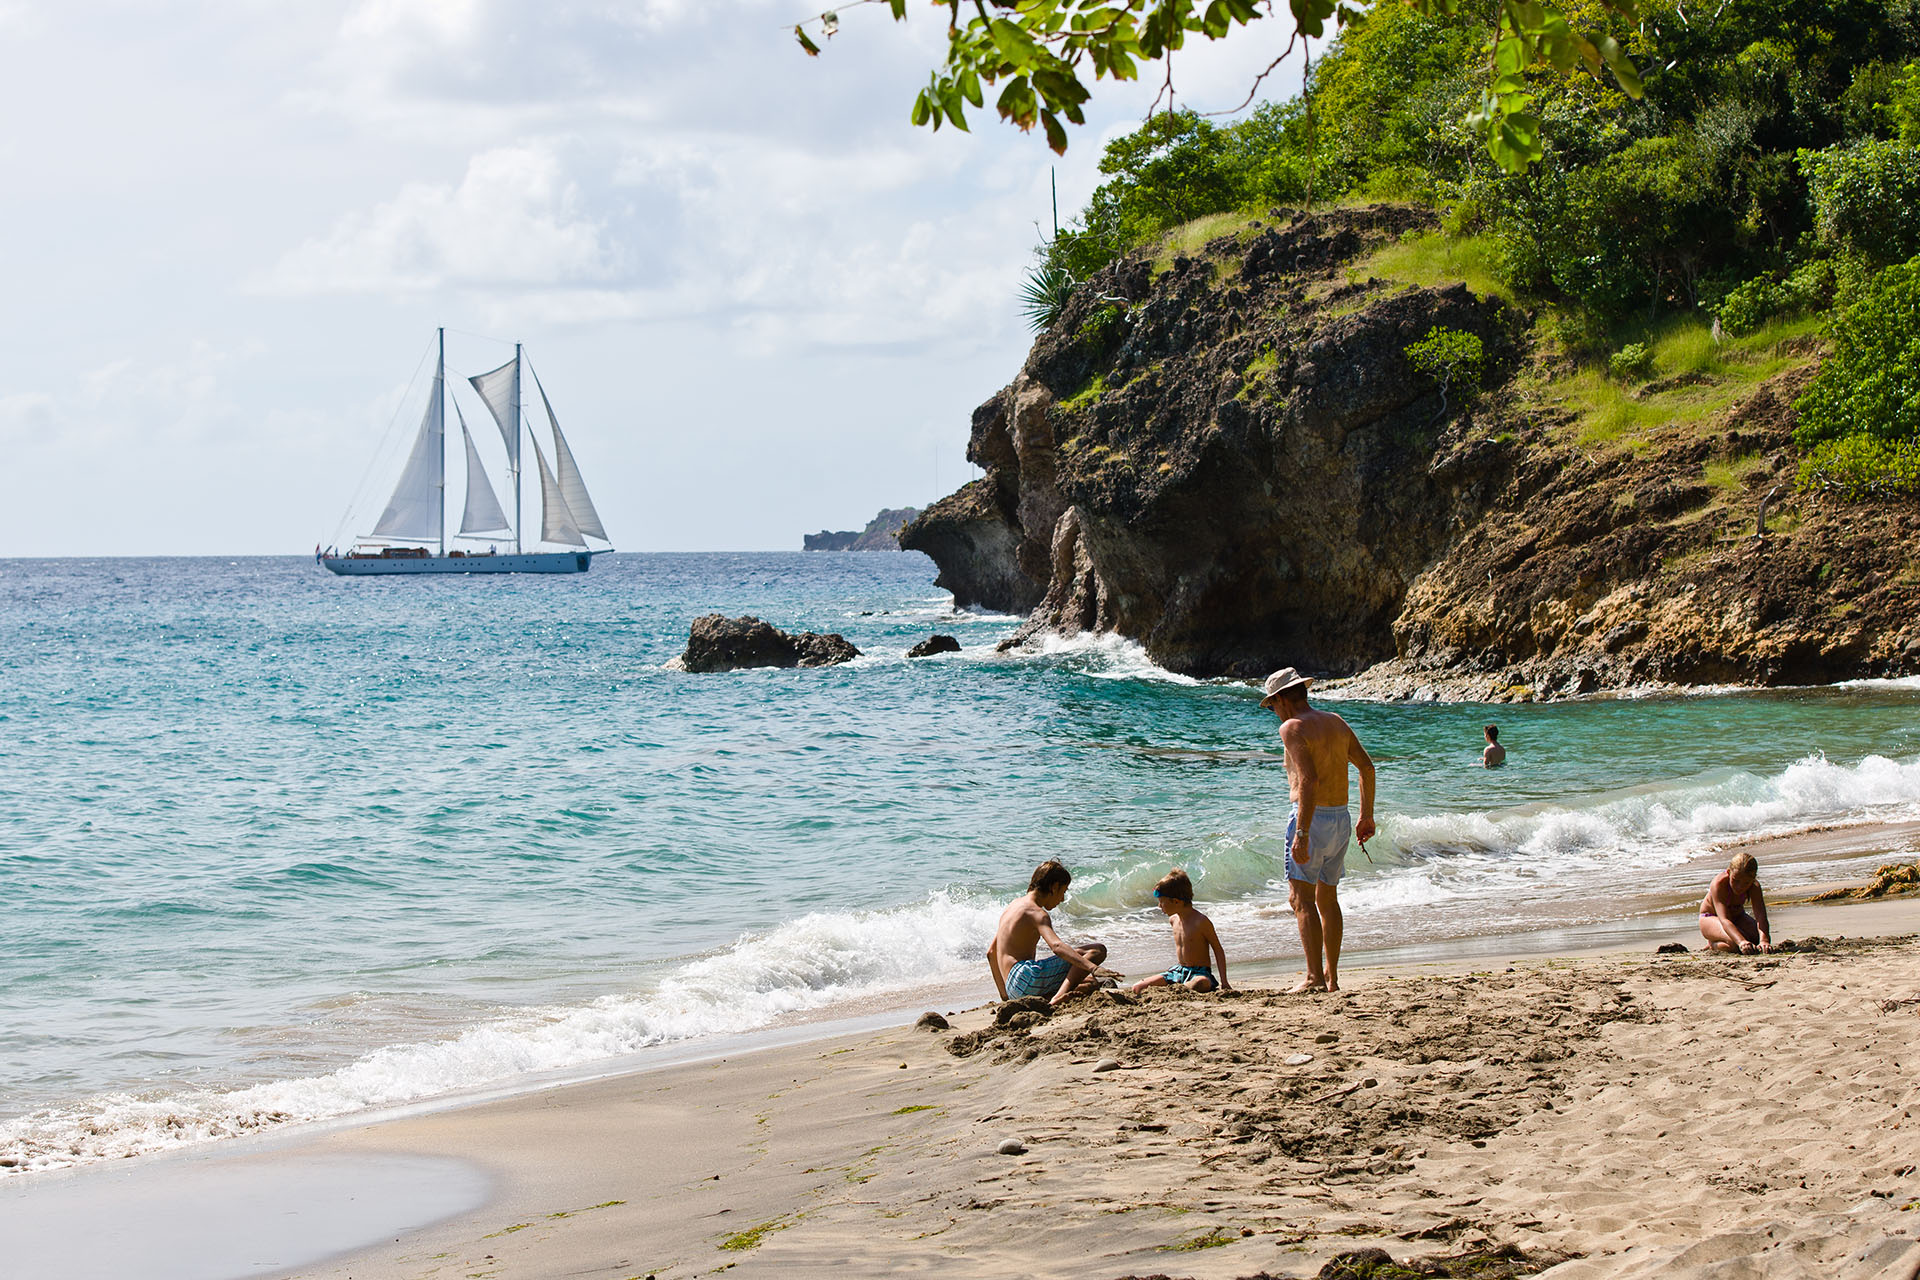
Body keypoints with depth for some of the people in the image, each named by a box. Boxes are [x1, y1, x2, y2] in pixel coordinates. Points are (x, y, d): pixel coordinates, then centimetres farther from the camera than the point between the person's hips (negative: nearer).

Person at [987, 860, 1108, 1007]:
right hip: (1026, 976, -9)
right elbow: (1057, 946, -27)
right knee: (1097, 950, -15)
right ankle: (1060, 996, -34)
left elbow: (991, 952, 28)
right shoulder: (1036, 913, -8)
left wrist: (1004, 995, 31)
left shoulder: (1014, 905, 22)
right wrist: (1094, 968, -39)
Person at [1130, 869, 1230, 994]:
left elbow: (1218, 950, -9)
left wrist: (1224, 981, -13)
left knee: (1199, 984, -46)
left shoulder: (1201, 922, -16)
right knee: (1137, 988, -7)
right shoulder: (1174, 919, 8)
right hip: (1178, 971, 7)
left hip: (1200, 974, -7)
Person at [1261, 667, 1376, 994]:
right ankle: (1331, 976, 18)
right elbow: (1366, 766, 14)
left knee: (1301, 898, -8)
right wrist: (1366, 815, 20)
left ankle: (1314, 976, -17)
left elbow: (1308, 780, -22)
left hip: (1312, 817, -8)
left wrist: (1301, 833, -24)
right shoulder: (1336, 722, 13)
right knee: (1327, 898, 16)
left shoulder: (1293, 727, -11)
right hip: (1341, 819, 8)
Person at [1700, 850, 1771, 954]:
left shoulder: (1754, 886, -25)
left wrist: (1764, 941, -57)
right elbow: (1724, 919, -47)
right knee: (1735, 943, -34)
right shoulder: (1719, 884, -37)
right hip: (1710, 918, -5)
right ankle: (1713, 944, 0)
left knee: (1761, 938, -22)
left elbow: (1760, 916, -37)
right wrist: (1741, 942, -64)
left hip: (1737, 916, 5)